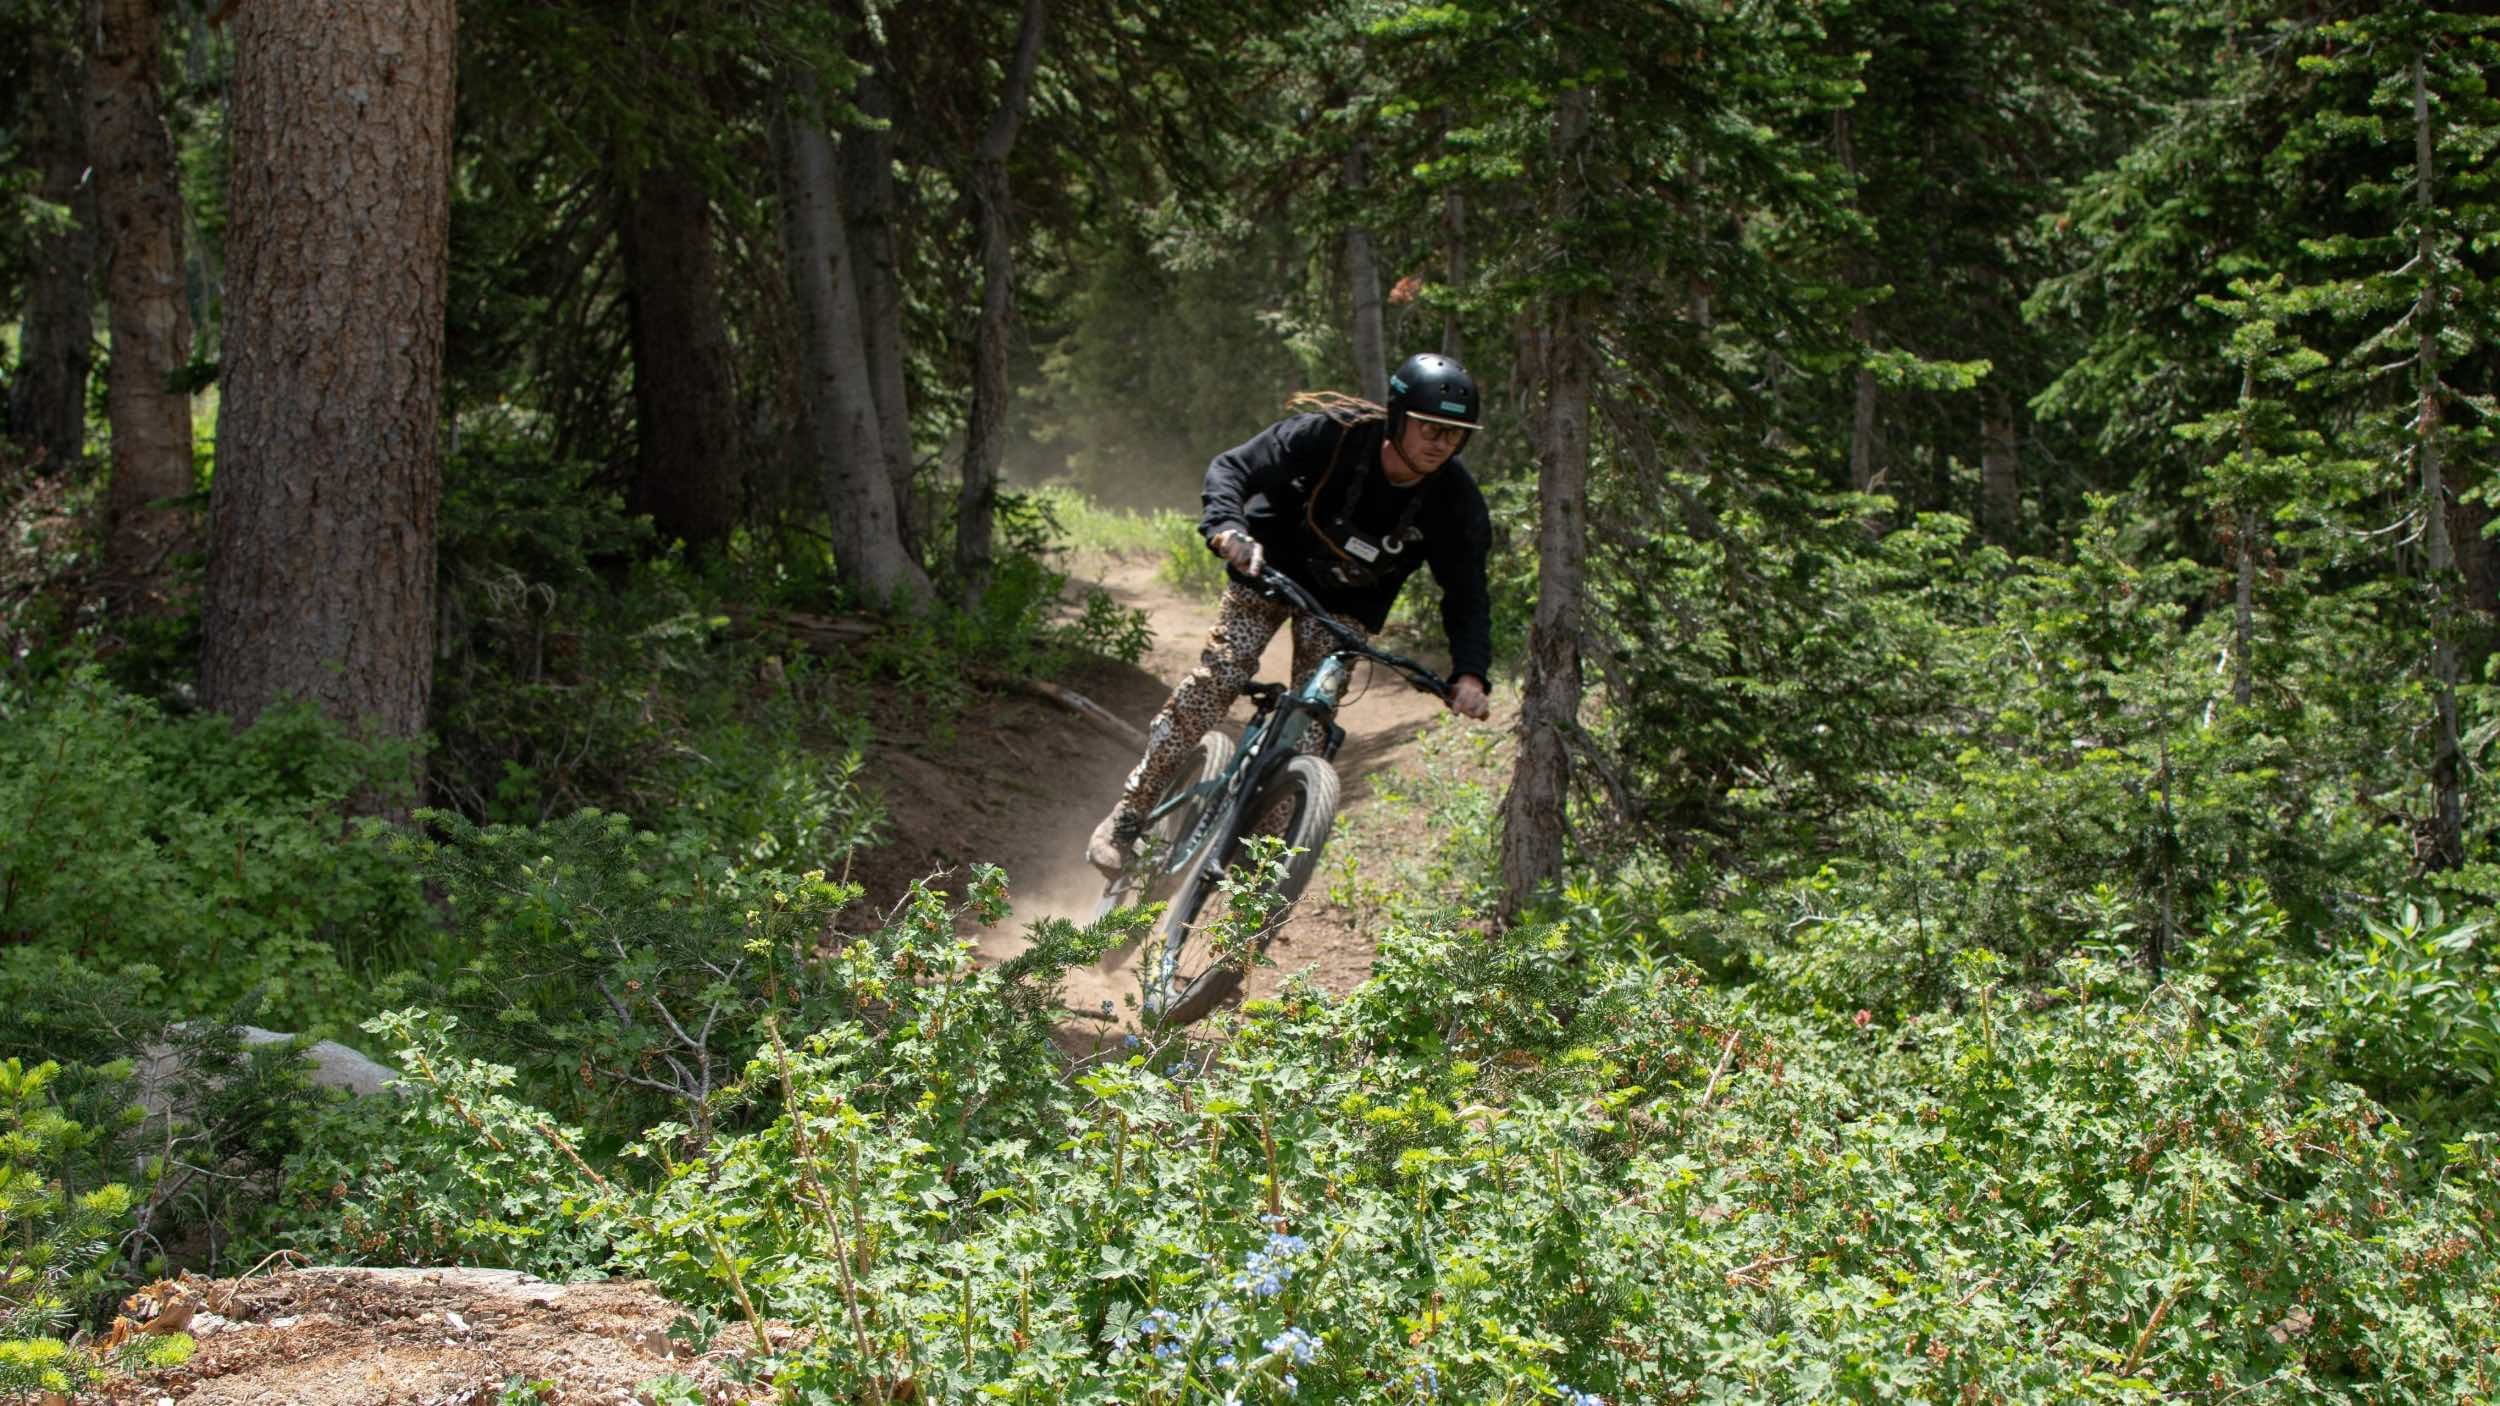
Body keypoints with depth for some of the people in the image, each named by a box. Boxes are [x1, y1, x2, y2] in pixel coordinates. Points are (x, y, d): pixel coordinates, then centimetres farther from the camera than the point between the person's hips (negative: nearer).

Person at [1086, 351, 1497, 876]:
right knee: (1216, 679, -15)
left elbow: (1466, 594, -15)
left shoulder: (1455, 499, -23)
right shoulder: (1332, 435, -30)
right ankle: (1129, 815, -8)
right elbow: (1231, 468, -29)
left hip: (1345, 602, 2)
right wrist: (1228, 529, -49)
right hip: (1272, 566, -2)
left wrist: (1471, 674, -31)